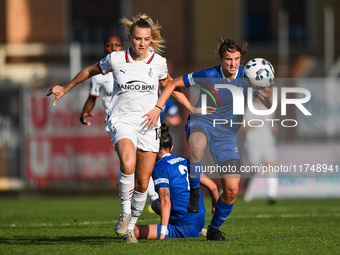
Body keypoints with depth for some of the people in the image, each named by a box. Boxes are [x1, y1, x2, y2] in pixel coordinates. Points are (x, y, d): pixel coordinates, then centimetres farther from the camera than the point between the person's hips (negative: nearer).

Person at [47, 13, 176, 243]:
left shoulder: (158, 62, 1)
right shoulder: (115, 60, -4)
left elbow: (167, 86, 20)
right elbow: (91, 71, 14)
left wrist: (158, 108, 3)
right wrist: (65, 89, 22)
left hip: (148, 124, 2)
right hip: (122, 121, -2)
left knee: (142, 184, 1)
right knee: (128, 164, -32)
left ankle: (130, 226, 22)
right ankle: (125, 209, -11)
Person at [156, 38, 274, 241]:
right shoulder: (208, 76, -12)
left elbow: (267, 105, -7)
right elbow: (173, 84, -1)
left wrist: (268, 96, -31)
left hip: (227, 133, 3)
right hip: (201, 123, -3)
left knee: (232, 190, -5)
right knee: (197, 146, -43)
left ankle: (214, 229, 21)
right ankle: (194, 191, -20)